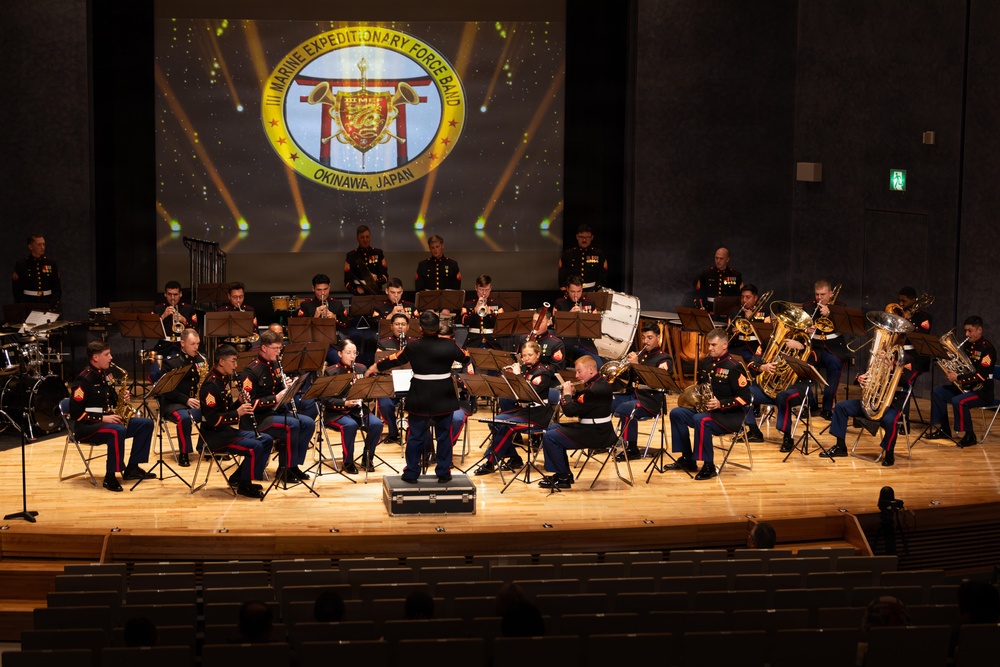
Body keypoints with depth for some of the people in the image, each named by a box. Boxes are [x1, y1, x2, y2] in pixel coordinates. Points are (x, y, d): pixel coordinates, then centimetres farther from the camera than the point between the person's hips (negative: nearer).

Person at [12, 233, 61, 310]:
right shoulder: (21, 265, 1)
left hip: (48, 306, 2)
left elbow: (57, 289, 7)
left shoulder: (51, 264, 7)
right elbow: (17, 291, -1)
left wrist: (52, 308, -6)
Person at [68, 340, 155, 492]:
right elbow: (76, 413, -20)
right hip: (86, 426, -9)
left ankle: (132, 468, 2)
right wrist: (102, 418, -22)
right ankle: (110, 477, -28)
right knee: (118, 431, -38)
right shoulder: (84, 379, -16)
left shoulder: (106, 374, 10)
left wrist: (122, 398, -3)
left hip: (107, 419, 9)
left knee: (146, 424, -1)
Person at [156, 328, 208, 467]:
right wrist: (186, 400, -20)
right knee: (185, 417, -38)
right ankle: (184, 454, -22)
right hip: (174, 403, -4)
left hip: (198, 402, 4)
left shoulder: (202, 359, 10)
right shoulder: (170, 362, -3)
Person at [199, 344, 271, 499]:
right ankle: (244, 486, -6)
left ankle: (238, 478, 11)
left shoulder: (224, 379, 11)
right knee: (255, 447, -24)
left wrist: (241, 404, -3)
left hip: (227, 430, 10)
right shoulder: (211, 385, -19)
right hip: (215, 435, -10)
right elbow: (212, 419, -24)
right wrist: (237, 413, -23)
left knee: (267, 440, 8)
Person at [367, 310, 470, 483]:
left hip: (420, 399, -1)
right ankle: (443, 472, 14)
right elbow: (465, 358, 10)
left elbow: (394, 360, 2)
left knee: (416, 436, 9)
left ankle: (411, 473, 12)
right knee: (444, 435, 11)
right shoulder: (449, 345, -8)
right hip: (444, 398, 1)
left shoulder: (413, 347, -10)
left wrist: (374, 368, 18)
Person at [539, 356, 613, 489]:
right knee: (552, 428, 20)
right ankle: (561, 473, 19)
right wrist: (573, 392, 5)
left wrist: (567, 394, -7)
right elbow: (582, 401, 22)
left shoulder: (594, 389, -25)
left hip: (597, 434, -11)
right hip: (598, 429, 11)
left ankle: (563, 477, -2)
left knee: (549, 437, -13)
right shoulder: (599, 383, 8)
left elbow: (569, 411, -24)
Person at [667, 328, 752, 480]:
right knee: (676, 413, -3)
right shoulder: (706, 363, 8)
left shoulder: (733, 367, -15)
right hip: (706, 409, 9)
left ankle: (708, 466, -24)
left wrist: (721, 404, -26)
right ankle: (687, 459, 3)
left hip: (731, 415, -9)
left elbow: (745, 398, -18)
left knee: (701, 420, -34)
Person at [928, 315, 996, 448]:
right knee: (937, 392, 2)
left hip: (982, 391, -9)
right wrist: (950, 372, -8)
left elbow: (981, 375, -24)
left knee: (958, 401, -32)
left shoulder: (987, 348, -16)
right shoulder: (967, 345, 9)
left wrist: (958, 378, -26)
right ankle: (944, 430, 6)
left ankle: (970, 436, -16)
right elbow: (960, 366, 15)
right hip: (964, 387, 9)